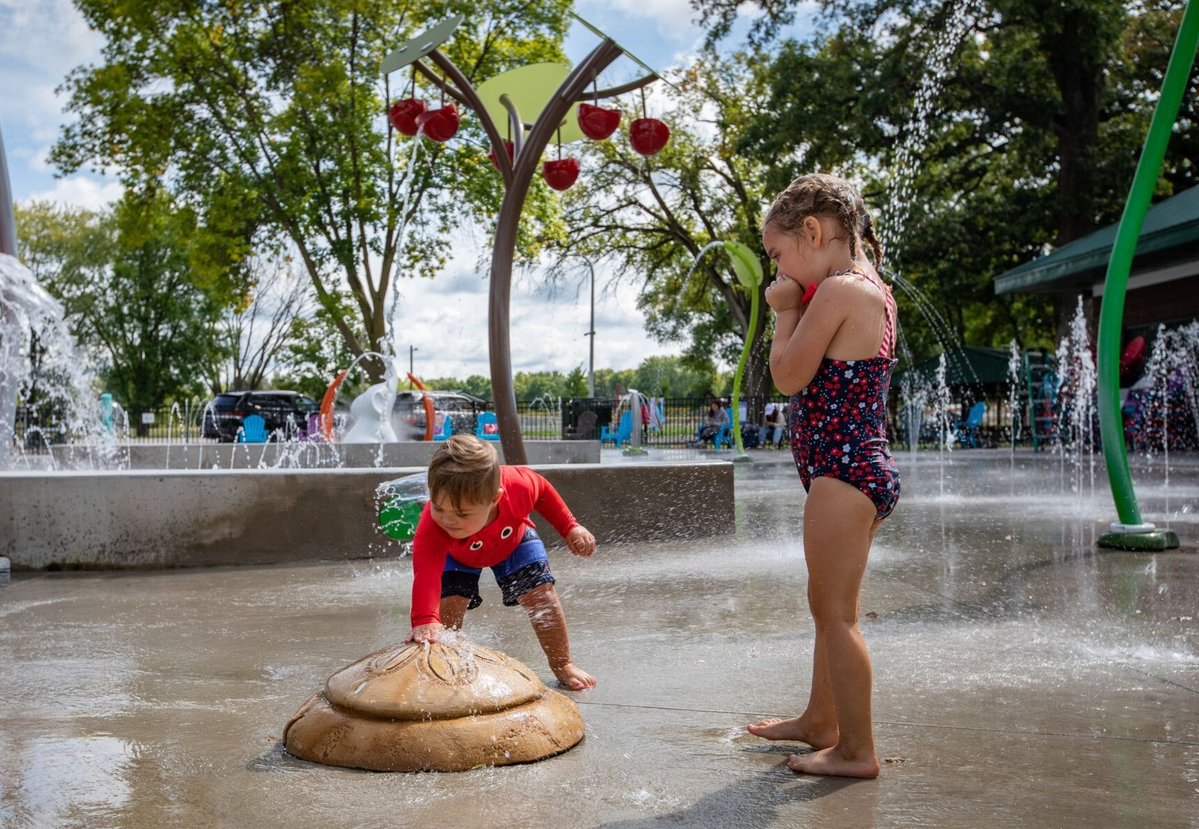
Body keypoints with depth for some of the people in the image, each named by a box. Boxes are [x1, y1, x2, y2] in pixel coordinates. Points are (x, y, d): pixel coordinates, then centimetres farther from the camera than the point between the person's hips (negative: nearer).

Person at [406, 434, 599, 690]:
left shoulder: (518, 485, -43)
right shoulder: (432, 526, -47)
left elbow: (543, 490, -17)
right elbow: (426, 572, -61)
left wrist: (570, 528, -15)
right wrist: (425, 620, -77)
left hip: (513, 541, 1)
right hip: (458, 555, 0)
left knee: (542, 595, -8)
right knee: (448, 605, -17)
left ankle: (562, 664, 12)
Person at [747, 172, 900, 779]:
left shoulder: (837, 291, -15)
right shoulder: (874, 291, 15)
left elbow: (788, 377, -13)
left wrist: (785, 311, -1)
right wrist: (796, 308, 10)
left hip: (842, 472, -11)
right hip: (866, 468, 11)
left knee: (835, 610, -2)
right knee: (832, 606, 20)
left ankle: (856, 750, 8)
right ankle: (820, 720, 35)